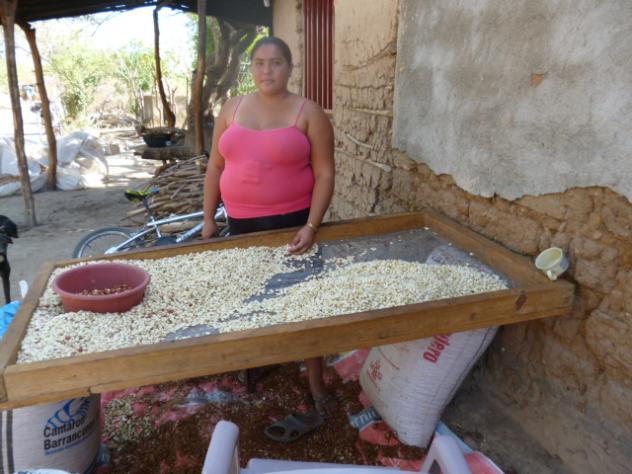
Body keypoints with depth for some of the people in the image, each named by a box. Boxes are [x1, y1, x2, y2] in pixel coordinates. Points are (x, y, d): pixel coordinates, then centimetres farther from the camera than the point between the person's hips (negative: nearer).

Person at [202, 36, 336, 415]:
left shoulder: (309, 113, -6)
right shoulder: (232, 109, 6)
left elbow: (325, 174, -8)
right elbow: (216, 166, 10)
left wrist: (312, 225, -18)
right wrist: (209, 218, 9)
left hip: (292, 222, -3)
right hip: (241, 223, 4)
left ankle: (317, 384, 19)